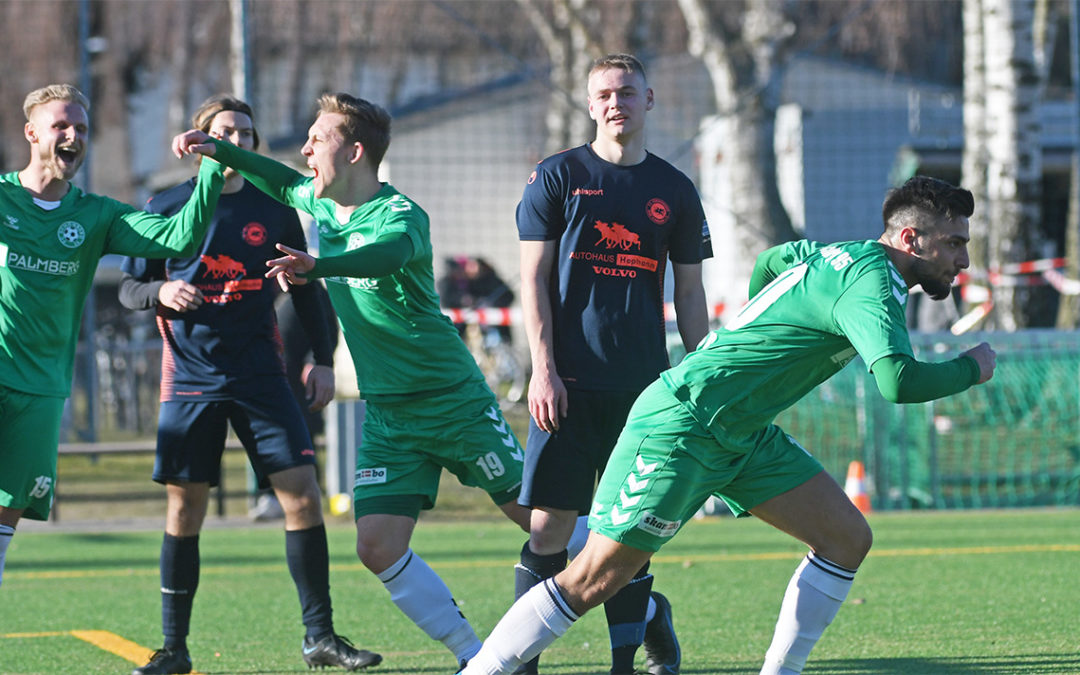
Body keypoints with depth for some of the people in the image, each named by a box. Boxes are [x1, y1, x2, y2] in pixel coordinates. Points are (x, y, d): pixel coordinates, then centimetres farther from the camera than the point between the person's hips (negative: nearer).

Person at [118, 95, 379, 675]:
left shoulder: (273, 209, 7)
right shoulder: (167, 208, 3)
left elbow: (304, 288, 16)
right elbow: (128, 289, 5)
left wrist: (322, 360, 9)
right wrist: (161, 291, -17)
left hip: (261, 375, 1)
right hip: (191, 377, -1)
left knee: (302, 493, -7)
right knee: (184, 508, -1)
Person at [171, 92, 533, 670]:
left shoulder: (401, 215, -18)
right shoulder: (321, 206, 5)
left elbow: (382, 256, -42)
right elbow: (284, 183, 28)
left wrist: (315, 266, -59)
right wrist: (218, 151, 19)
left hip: (454, 400, -6)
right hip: (386, 413, 6)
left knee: (540, 519, -2)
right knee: (378, 547, -8)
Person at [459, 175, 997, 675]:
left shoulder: (841, 256, 10)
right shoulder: (872, 282, -19)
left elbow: (772, 259, 32)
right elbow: (897, 381, -35)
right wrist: (970, 369, -17)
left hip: (743, 432, 10)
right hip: (680, 425, -10)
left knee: (847, 539, 2)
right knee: (591, 582, -10)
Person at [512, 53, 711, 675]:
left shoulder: (674, 191, 11)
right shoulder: (558, 177, 4)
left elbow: (690, 292, 14)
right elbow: (534, 279, 2)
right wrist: (543, 369, -7)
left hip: (643, 386, 2)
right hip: (568, 383, -2)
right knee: (551, 523, -6)